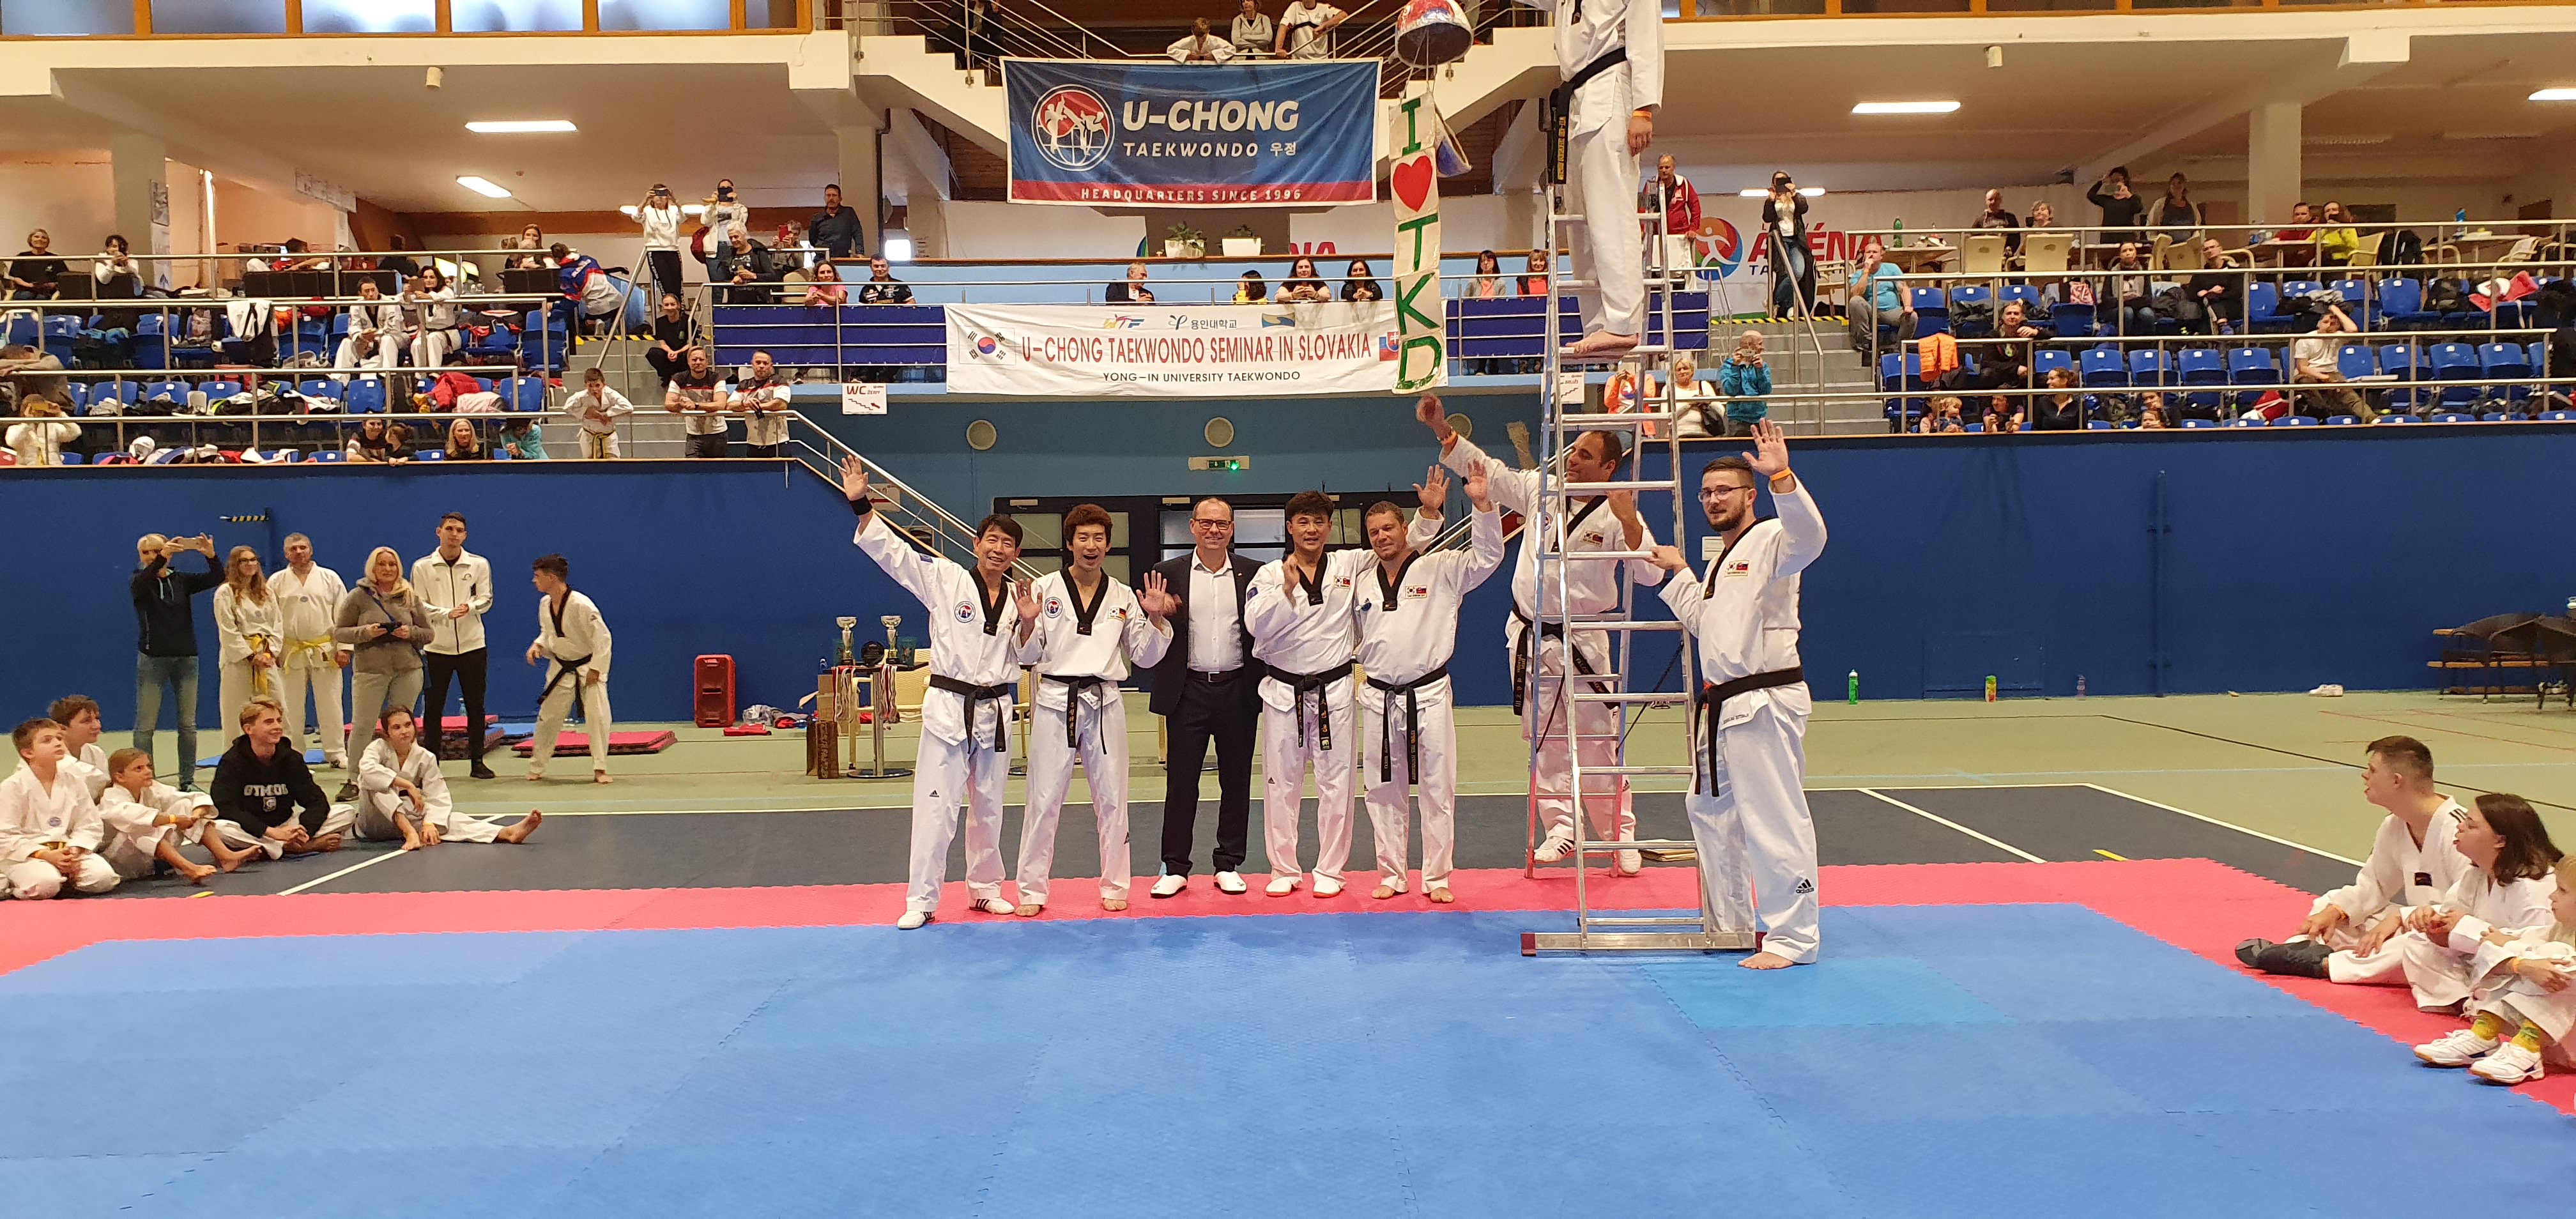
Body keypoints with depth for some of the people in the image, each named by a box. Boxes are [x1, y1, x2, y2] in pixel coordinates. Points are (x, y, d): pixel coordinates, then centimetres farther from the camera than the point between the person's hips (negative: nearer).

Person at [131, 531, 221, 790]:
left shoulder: (181, 580, 8)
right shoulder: (139, 582, 1)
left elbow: (216, 578, -4)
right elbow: (138, 585, -23)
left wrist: (211, 556, -24)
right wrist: (161, 558, -38)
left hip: (186, 657, 3)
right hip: (152, 658, -3)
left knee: (188, 724, 5)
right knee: (145, 725, -3)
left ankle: (187, 780, 11)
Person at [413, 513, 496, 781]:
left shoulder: (479, 565, 3)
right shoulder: (422, 567, 0)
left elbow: (485, 600, 2)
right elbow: (419, 605, -1)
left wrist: (469, 607, -19)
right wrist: (447, 613, -17)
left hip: (472, 644, 1)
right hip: (436, 645, -1)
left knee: (475, 705, 5)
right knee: (433, 706, 3)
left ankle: (477, 761, 13)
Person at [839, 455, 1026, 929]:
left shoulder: (1018, 598, 6)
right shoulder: (946, 580, -6)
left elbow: (1023, 659, 10)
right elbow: (892, 550, -12)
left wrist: (1027, 624, -7)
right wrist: (862, 504, -21)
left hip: (995, 711, 4)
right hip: (948, 707, -4)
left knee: (989, 807, 14)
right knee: (935, 806, -4)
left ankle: (985, 887, 29)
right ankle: (921, 901, 5)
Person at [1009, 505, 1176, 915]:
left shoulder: (1124, 597, 6)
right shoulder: (1045, 589, -1)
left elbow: (1145, 657, 9)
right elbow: (1028, 655, 1)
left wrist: (1156, 618, -5)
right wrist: (1028, 622, -17)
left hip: (1105, 703, 2)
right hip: (1056, 701, -2)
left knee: (1111, 796, 6)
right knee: (1045, 797, 0)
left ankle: (1114, 886, 20)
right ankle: (1032, 890, 11)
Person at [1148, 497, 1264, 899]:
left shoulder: (1253, 574, 4)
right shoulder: (1169, 573, 3)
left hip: (1237, 691, 1)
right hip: (1188, 691, -1)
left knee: (1236, 781, 8)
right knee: (1180, 780, 3)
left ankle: (1229, 865, 19)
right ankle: (1175, 868, 13)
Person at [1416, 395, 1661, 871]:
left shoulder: (1616, 515, -8)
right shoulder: (1540, 490, 3)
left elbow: (1650, 573, -16)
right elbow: (1487, 469, 4)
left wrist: (1629, 521, -29)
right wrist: (1441, 427, -5)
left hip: (1582, 642, -4)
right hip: (1530, 636, 4)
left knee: (1597, 738, -3)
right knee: (1544, 737, 9)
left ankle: (1620, 834, 8)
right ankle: (1560, 827, 19)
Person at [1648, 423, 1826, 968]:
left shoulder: (1770, 541, -10)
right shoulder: (1723, 559, 19)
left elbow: (1808, 536, -34)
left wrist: (1781, 478, -45)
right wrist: (1678, 573, 32)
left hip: (1764, 705, -11)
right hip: (1723, 706, 11)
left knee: (1774, 821, -9)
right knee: (1710, 810, 20)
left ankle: (1792, 938, -1)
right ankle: (1730, 923, 34)